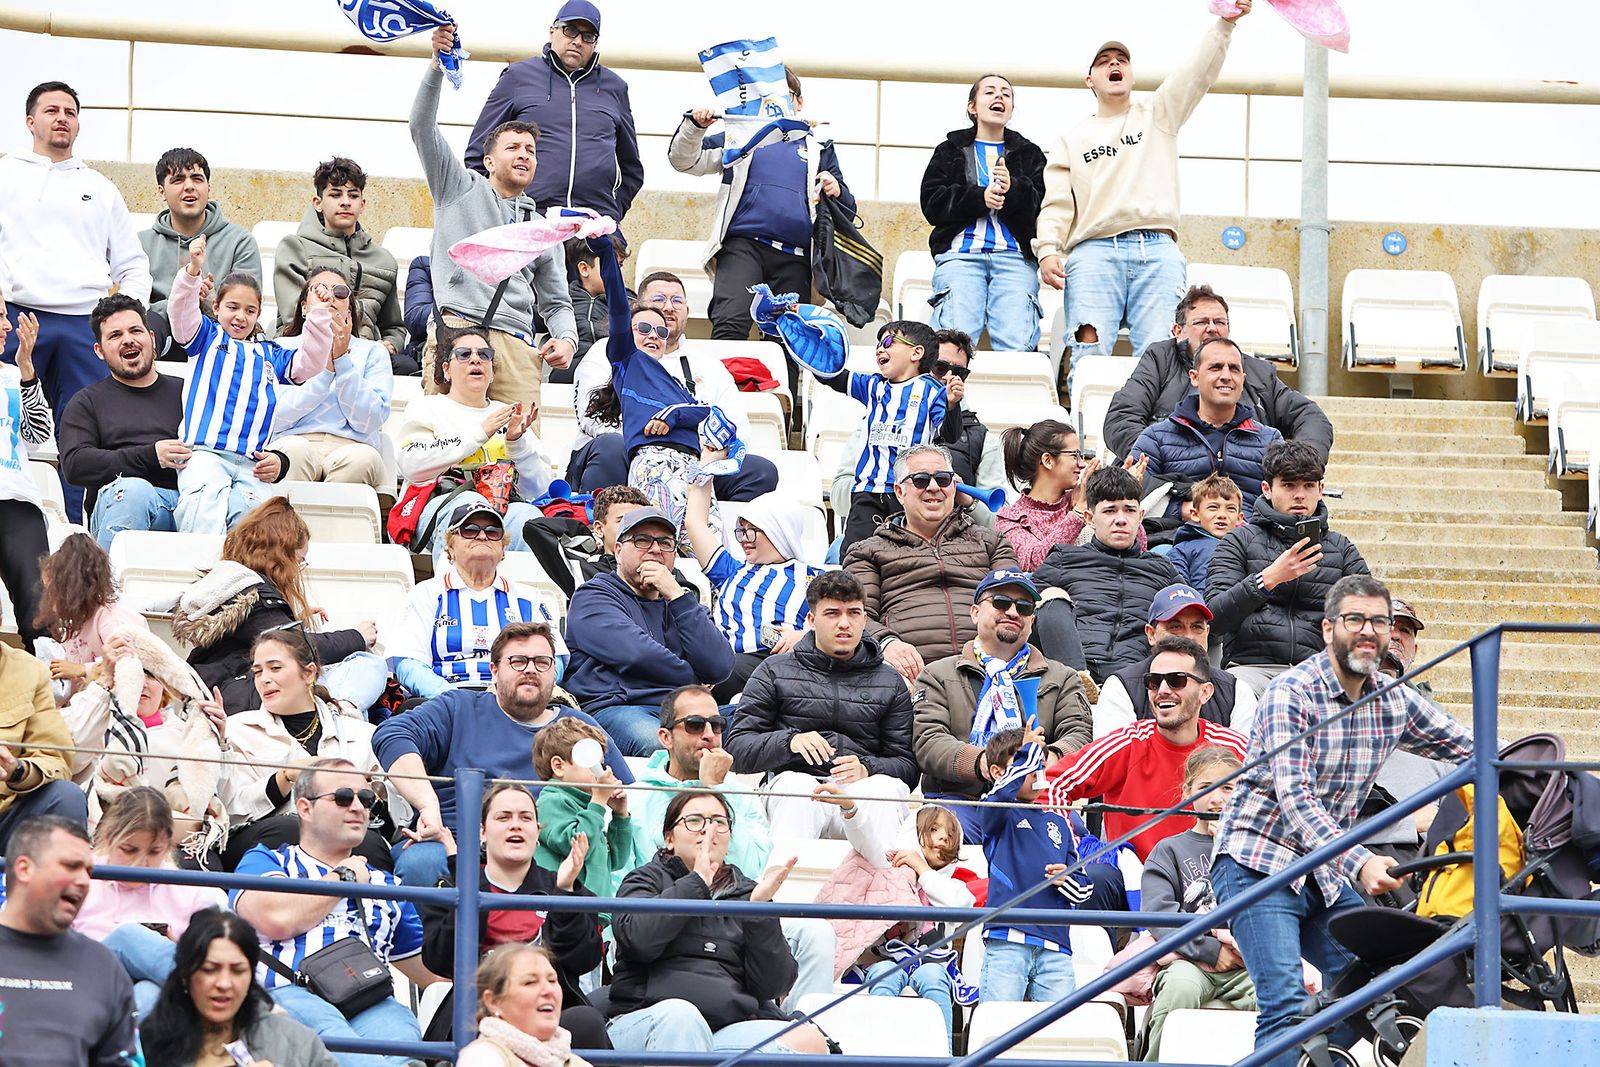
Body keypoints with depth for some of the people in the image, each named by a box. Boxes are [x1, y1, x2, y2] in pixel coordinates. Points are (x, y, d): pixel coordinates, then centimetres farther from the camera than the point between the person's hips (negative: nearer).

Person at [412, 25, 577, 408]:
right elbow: (422, 127, 8)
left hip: (516, 345, 3)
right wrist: (437, 66, -7)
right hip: (457, 329, -3)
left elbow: (556, 303, 29)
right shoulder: (461, 188, 20)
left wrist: (566, 339, 5)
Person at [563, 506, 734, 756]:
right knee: (657, 745, -41)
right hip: (617, 708, -5)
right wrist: (693, 682, 4)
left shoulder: (680, 602, 27)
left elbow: (720, 668, 7)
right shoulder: (592, 597, 12)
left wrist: (676, 595, 5)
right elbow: (635, 653, -9)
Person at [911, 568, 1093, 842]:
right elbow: (928, 742, 3)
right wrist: (980, 763, -18)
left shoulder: (1062, 678, 25)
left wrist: (1050, 758, -18)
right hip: (959, 797, -1)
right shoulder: (939, 675, 19)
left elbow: (1078, 735, 8)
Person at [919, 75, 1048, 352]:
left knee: (1018, 345, -20)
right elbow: (932, 204, 6)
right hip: (960, 253, -1)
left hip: (1014, 256, 1)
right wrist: (979, 198, -8)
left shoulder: (1029, 154, 22)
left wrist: (1014, 189, -12)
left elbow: (1042, 209, 8)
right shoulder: (950, 150, 20)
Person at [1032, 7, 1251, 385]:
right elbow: (1056, 204, 14)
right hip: (1094, 251, 0)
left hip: (1158, 251, 0)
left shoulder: (1158, 116, 24)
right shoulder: (1071, 139, 23)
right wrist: (1047, 251, -4)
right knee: (1089, 353, -18)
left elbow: (1198, 73, 10)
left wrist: (1225, 23, -6)